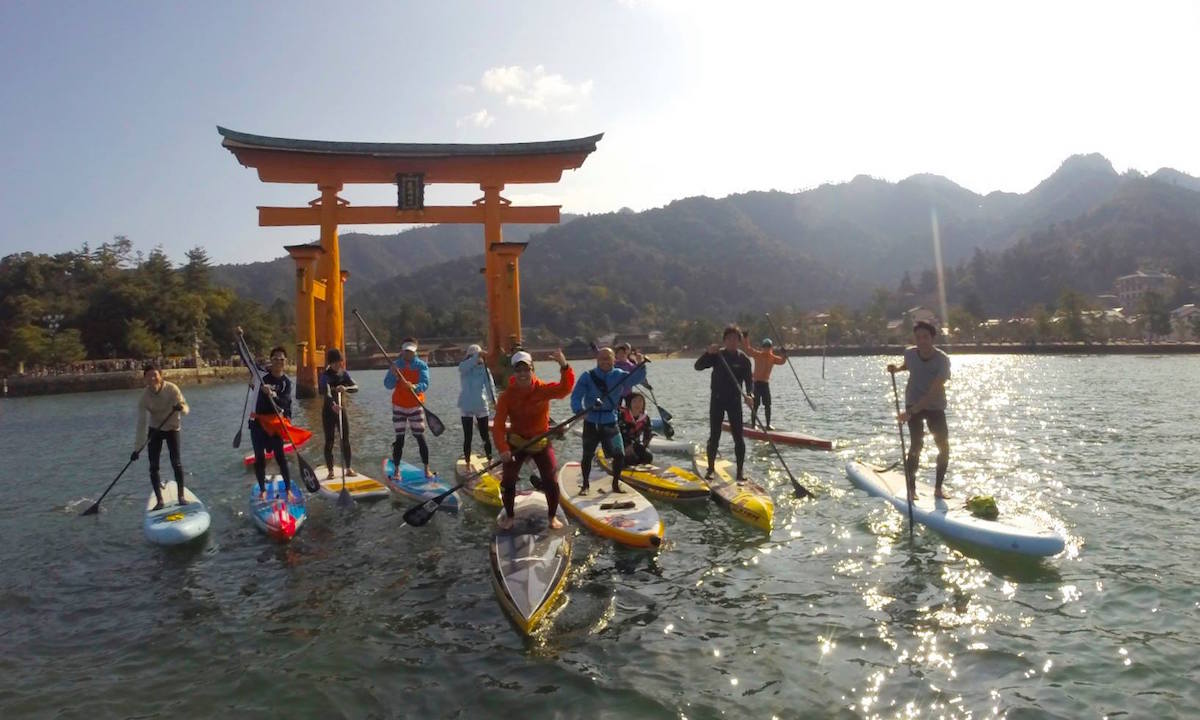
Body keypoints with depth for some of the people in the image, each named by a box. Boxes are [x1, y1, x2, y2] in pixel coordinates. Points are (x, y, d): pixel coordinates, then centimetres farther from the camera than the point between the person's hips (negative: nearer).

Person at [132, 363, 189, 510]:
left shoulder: (172, 389, -23)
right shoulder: (144, 397, -18)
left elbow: (185, 408, -24)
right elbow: (141, 423, -16)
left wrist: (181, 408, -51)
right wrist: (137, 448, -18)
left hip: (172, 428, -2)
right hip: (155, 430, 2)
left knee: (176, 462, -12)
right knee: (153, 466, -3)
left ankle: (181, 497, -3)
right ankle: (159, 501, 6)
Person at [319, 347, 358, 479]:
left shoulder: (344, 374, 1)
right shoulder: (325, 376, -14)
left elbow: (355, 387, -11)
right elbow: (326, 392, -32)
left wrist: (345, 388, -33)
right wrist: (333, 405, -51)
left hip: (342, 410, 4)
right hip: (328, 411, -4)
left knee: (345, 441, 6)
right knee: (329, 442, 0)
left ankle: (348, 469, 15)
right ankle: (330, 471, 7)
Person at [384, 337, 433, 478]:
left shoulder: (421, 365, -2)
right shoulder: (396, 365, 2)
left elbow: (425, 384, -16)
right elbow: (388, 385, -6)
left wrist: (414, 387, -36)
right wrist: (394, 375, -25)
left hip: (416, 406, -1)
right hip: (399, 406, 1)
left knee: (420, 437, 0)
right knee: (399, 439, 2)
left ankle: (427, 469, 8)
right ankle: (397, 470, 9)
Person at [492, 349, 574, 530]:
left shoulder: (543, 389, -14)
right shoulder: (507, 395, -14)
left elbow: (564, 389, -33)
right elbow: (498, 425, -19)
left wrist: (564, 366, -50)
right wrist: (503, 449, -33)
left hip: (541, 442, 0)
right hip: (516, 443, 1)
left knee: (551, 481, -2)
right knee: (508, 480, 3)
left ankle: (553, 517, 20)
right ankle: (509, 516, 27)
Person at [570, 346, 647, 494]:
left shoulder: (618, 375, 1)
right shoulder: (587, 377, -8)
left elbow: (637, 378, -9)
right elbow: (576, 396, -12)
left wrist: (640, 365, -28)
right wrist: (579, 410, -30)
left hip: (610, 423, 2)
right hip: (591, 424, -2)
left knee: (619, 455, -1)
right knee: (587, 455, 6)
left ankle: (616, 484, 19)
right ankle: (585, 485, 24)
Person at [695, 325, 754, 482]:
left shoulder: (743, 359, -1)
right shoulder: (717, 355, 0)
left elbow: (748, 381, -6)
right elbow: (698, 366, -9)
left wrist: (749, 395, -26)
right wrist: (708, 353, -25)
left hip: (734, 400, 0)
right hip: (717, 399, 0)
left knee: (738, 436, -1)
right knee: (714, 436, 3)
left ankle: (741, 470, 9)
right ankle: (710, 469, 13)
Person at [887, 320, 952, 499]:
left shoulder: (942, 359, -22)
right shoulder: (910, 353, -11)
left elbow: (934, 391, -28)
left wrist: (911, 411, -34)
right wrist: (897, 368, -5)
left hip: (935, 406, 0)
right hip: (913, 404, 0)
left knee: (944, 447, -3)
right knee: (917, 444, -15)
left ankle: (938, 488, 15)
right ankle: (911, 488, -7)